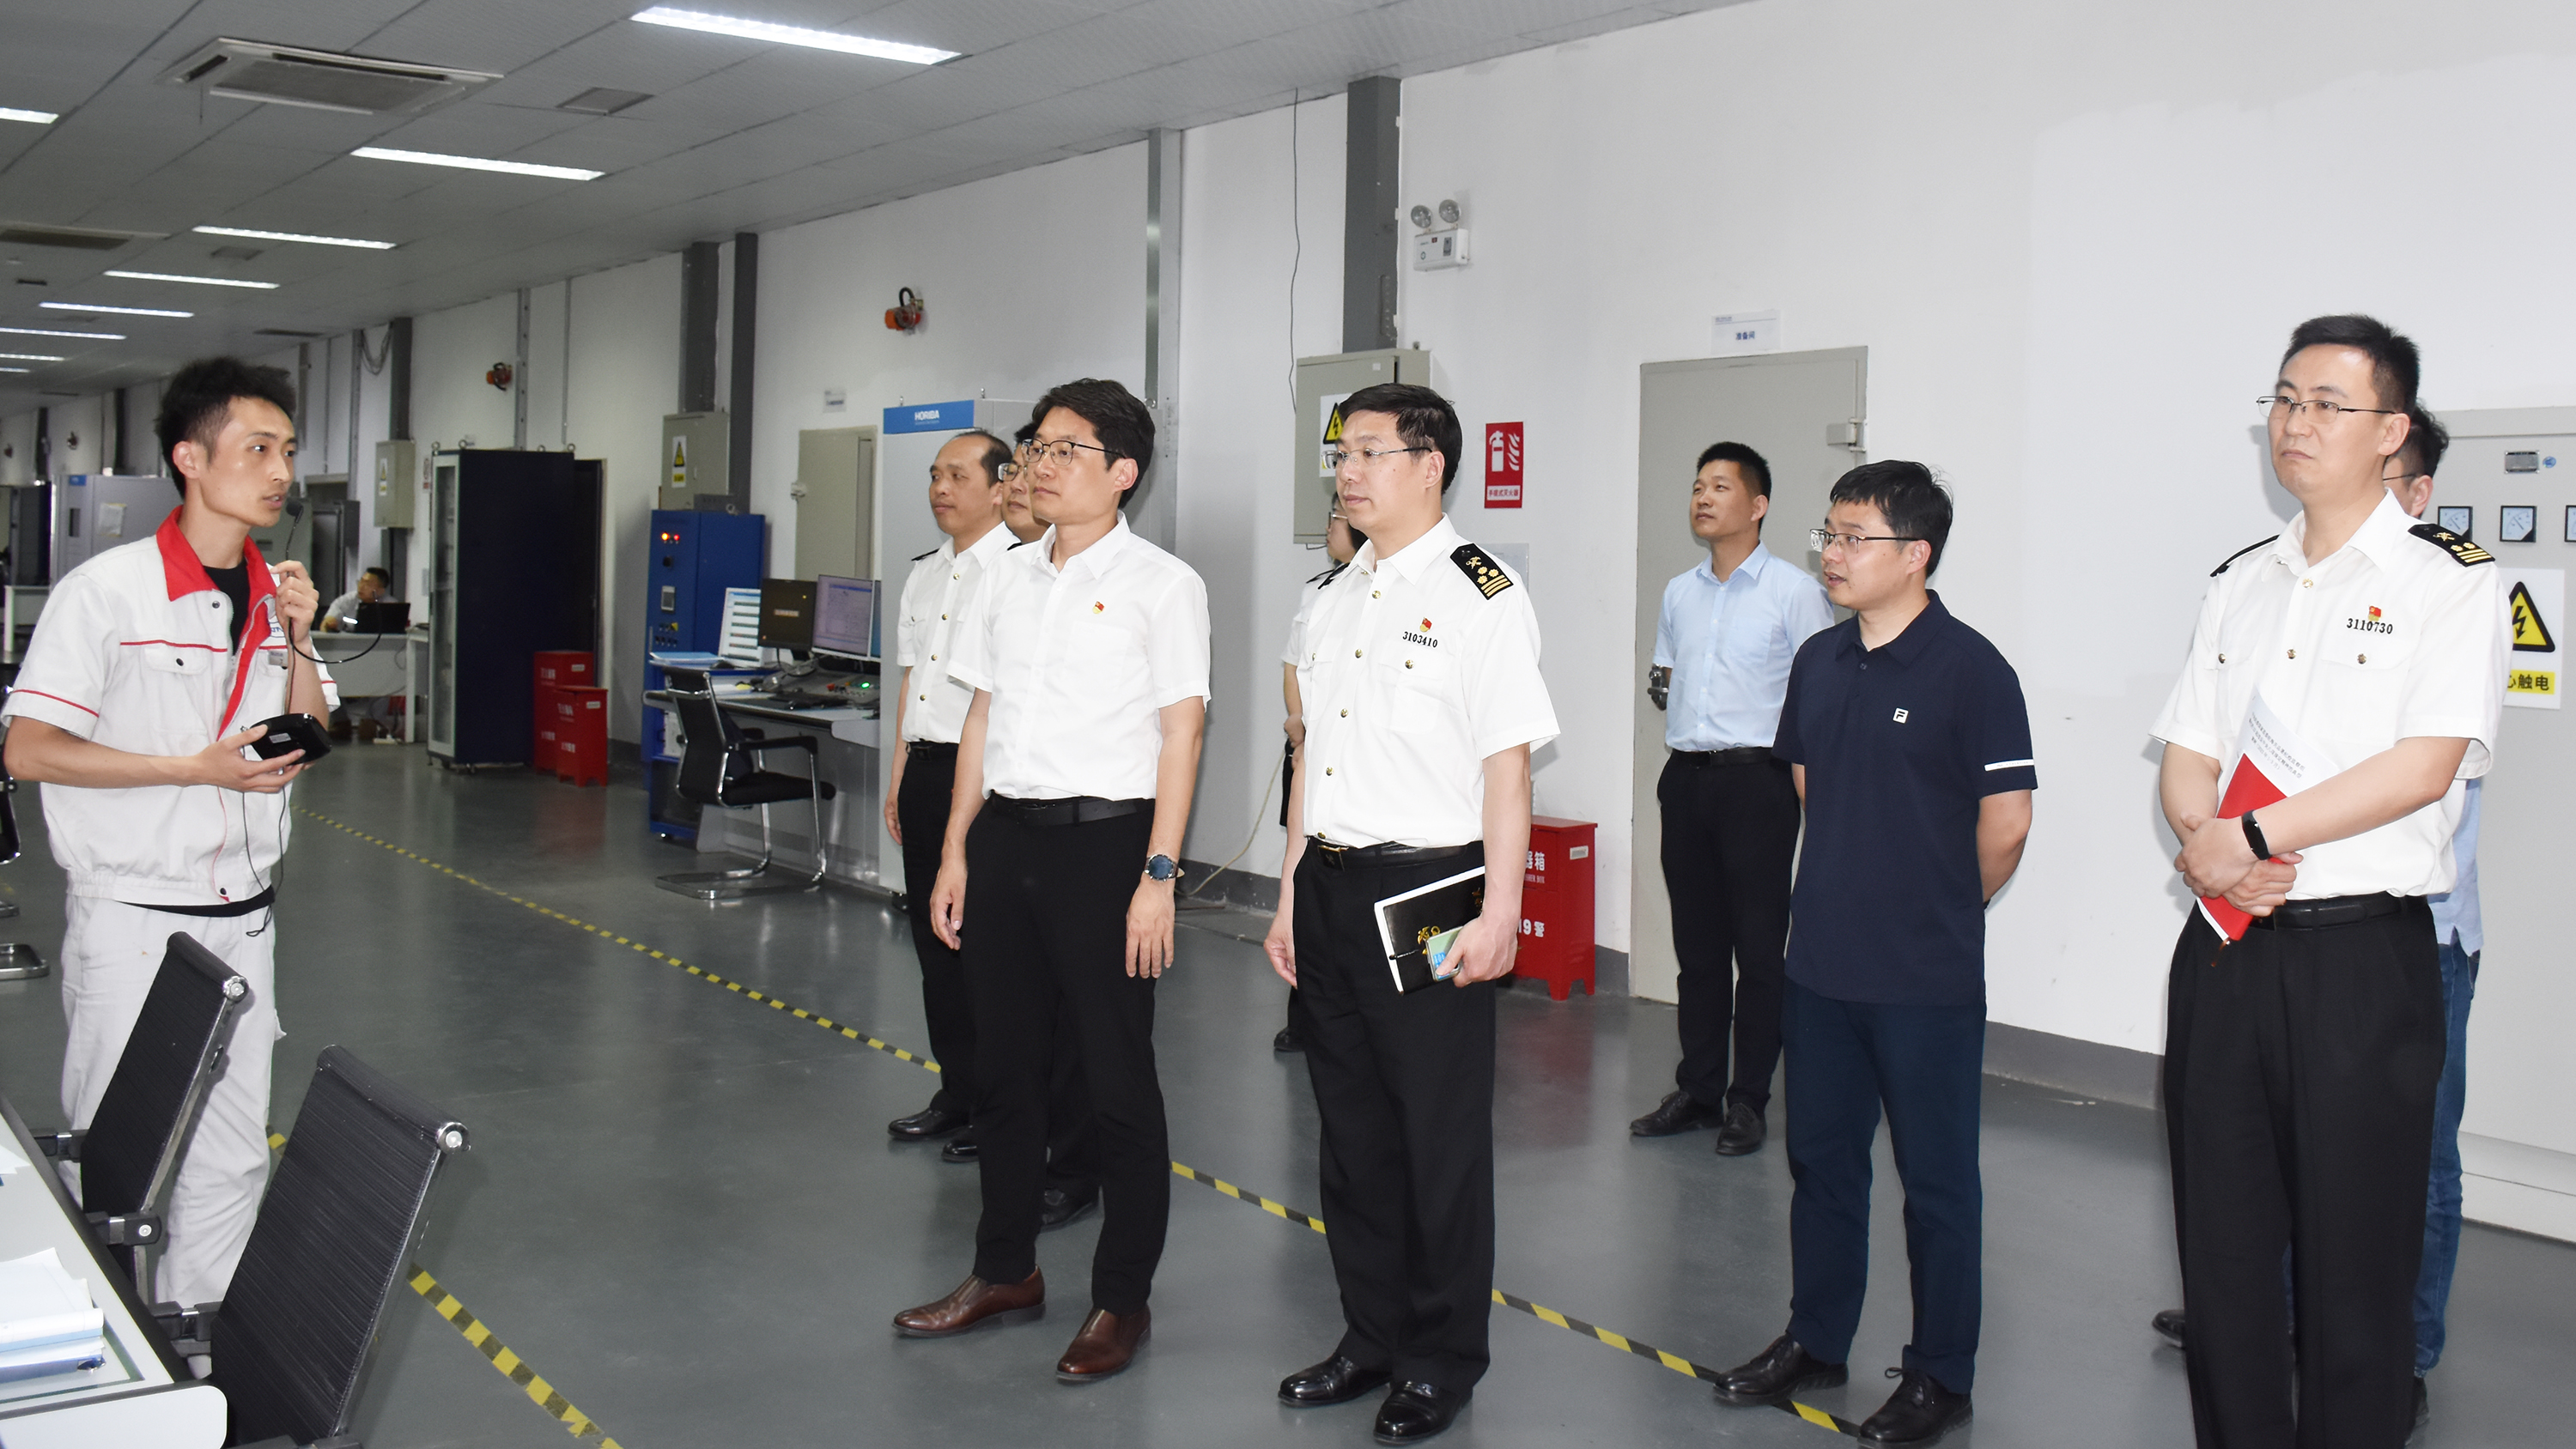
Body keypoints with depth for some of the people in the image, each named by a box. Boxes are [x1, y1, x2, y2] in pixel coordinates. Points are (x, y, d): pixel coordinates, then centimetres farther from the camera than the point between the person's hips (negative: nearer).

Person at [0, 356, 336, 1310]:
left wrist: (297, 641, -5)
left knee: (232, 1158, 9)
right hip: (132, 919, -5)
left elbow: (309, 742, 12)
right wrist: (198, 768, -19)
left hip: (242, 917, 5)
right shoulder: (108, 590, -12)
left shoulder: (275, 599, 7)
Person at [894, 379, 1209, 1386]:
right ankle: (1005, 1271, 32)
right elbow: (980, 719, 15)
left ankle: (1122, 1300, 16)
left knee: (1116, 1078, 2)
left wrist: (1158, 875, -15)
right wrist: (954, 853, 12)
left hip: (1103, 839, -6)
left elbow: (1181, 734, -9)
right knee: (1003, 1065, 16)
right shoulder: (1009, 579, 11)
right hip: (1006, 835, 6)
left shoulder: (1159, 585, -6)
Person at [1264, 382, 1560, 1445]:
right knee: (1352, 1124, 15)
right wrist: (1291, 896, 17)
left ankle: (1443, 1359, 20)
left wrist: (1498, 914, -16)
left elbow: (1507, 768, -13)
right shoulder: (1333, 598, 13)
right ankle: (1371, 1335, 30)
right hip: (1330, 884, 7)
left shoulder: (1482, 599, -10)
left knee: (1439, 1134, 4)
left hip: (1427, 892, -7)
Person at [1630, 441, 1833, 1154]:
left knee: (1759, 947, -1)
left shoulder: (1793, 589, -4)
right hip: (1685, 776, 6)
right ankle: (1696, 1089, 19)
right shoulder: (1679, 593, 15)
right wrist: (1663, 689, 9)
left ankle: (1748, 1100, 7)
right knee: (1697, 942, 11)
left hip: (1756, 779, -6)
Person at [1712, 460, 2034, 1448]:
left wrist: (1938, 913, 2)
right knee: (1822, 1159, 17)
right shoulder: (1818, 661, 6)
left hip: (1927, 980, -6)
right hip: (1821, 962, 7)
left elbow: (2004, 824, -11)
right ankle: (1815, 1340, 33)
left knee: (1935, 1179, 7)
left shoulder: (1969, 668, -14)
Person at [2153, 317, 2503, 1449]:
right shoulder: (2239, 584, 15)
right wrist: (2205, 845, -9)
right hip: (2225, 946, 5)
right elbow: (2185, 761, 11)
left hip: (2363, 958, -5)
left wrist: (2252, 836, -16)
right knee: (2221, 1239, 12)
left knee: (2353, 1258, 2)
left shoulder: (2449, 582, -3)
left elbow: (2423, 766, -15)